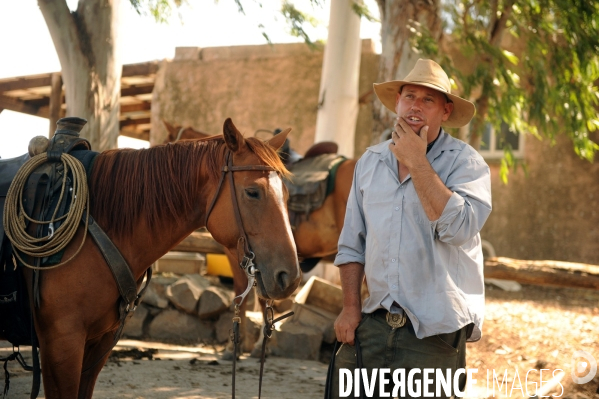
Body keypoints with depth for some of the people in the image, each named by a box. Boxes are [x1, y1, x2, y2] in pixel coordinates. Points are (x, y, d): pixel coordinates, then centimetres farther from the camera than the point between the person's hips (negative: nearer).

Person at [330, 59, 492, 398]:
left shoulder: (465, 162, -6)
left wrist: (416, 163, -19)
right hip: (374, 323, 4)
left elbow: (459, 228, -24)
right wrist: (351, 307, 5)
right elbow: (352, 243, 14)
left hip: (435, 332, -4)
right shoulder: (370, 162, 10)